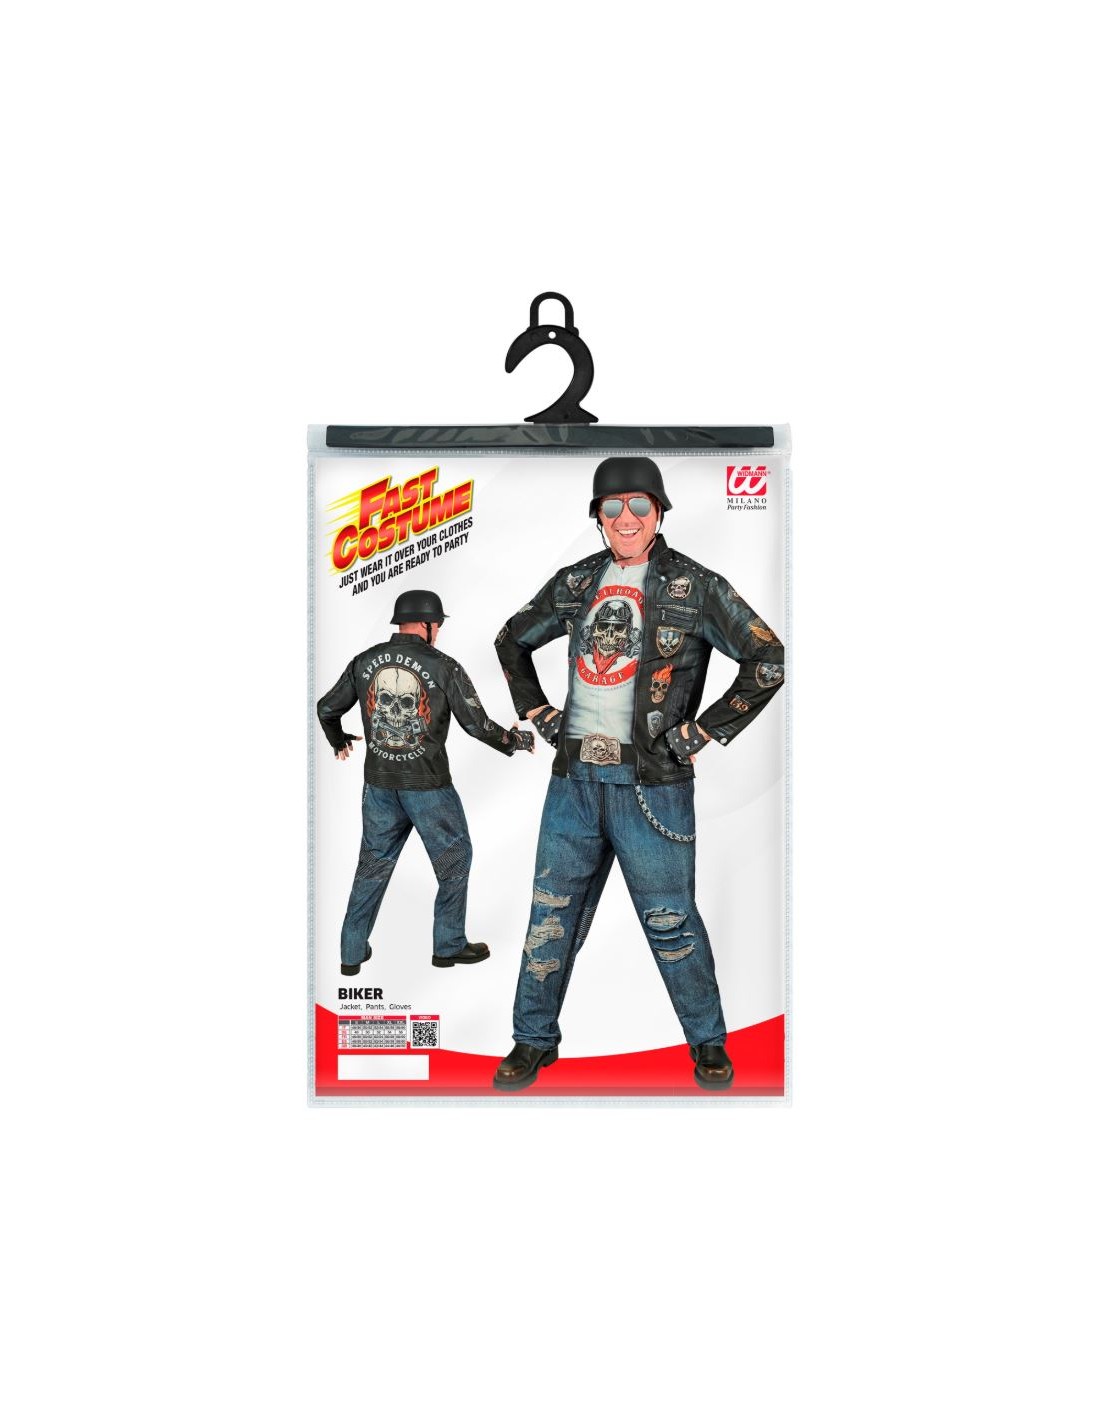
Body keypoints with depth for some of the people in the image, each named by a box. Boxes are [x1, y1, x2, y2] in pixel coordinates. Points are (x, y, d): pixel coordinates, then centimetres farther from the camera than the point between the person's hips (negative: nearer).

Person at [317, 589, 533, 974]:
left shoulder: (364, 662, 2)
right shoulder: (443, 667, -10)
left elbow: (326, 708, 10)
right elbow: (478, 725, -9)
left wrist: (339, 742, 31)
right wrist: (516, 741, 10)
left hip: (379, 782, 4)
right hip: (428, 785, -4)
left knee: (374, 862, 16)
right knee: (454, 858, 14)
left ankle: (352, 953, 21)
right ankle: (449, 946, 21)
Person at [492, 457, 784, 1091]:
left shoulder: (693, 585, -4)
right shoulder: (576, 582, 10)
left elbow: (769, 661, -8)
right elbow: (512, 640, 25)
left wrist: (701, 732, -8)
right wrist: (539, 713, 14)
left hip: (651, 783, -4)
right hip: (574, 778, 4)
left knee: (671, 920, 4)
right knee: (552, 914, 9)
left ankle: (708, 1041, 23)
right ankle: (534, 1039, 25)